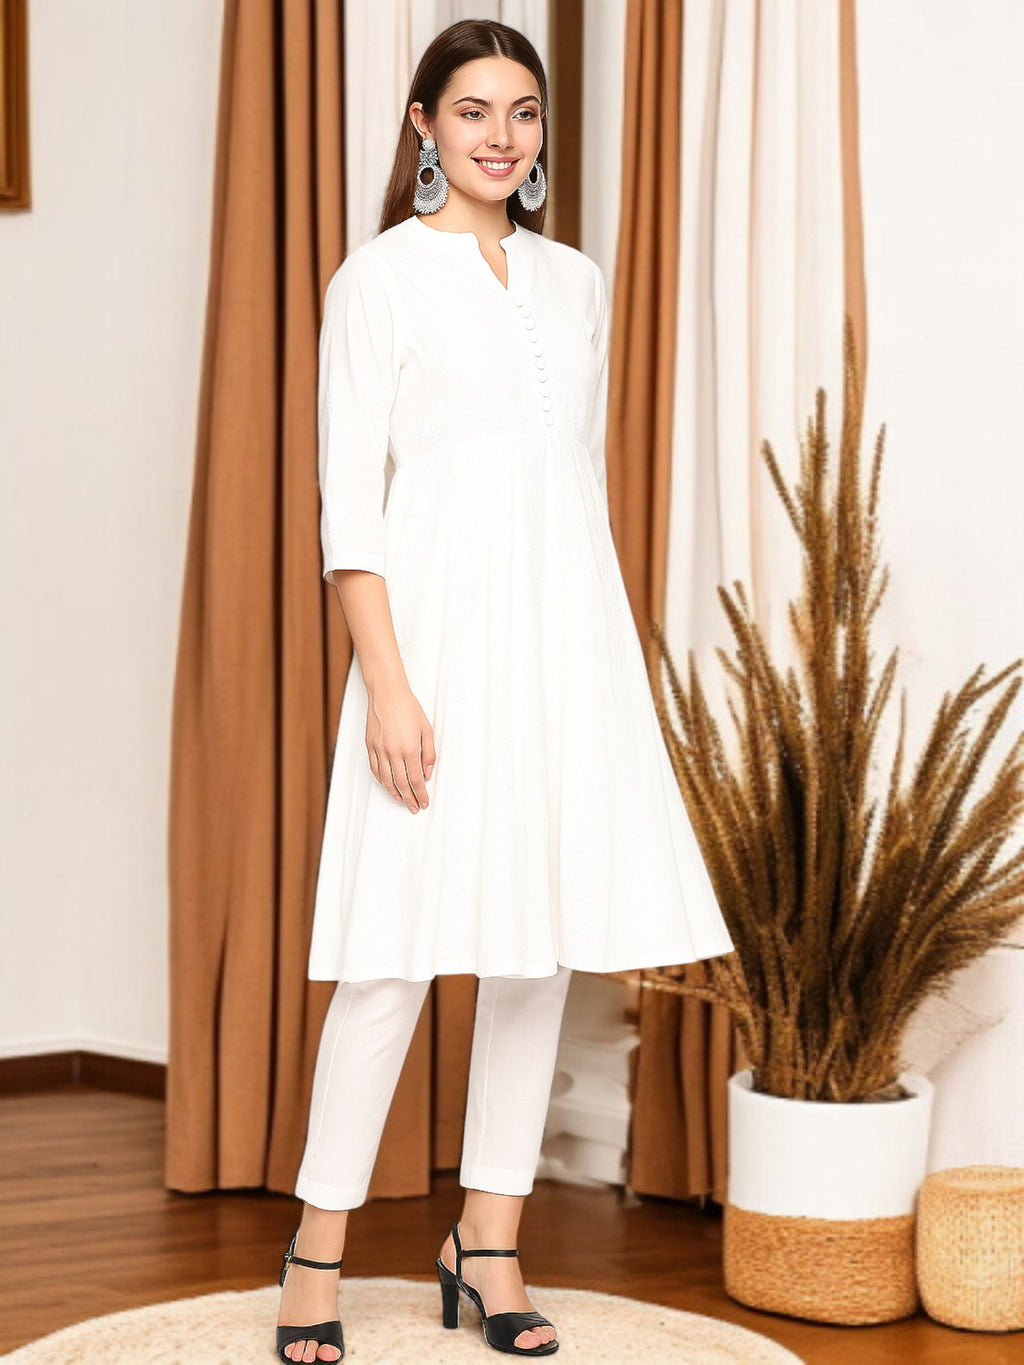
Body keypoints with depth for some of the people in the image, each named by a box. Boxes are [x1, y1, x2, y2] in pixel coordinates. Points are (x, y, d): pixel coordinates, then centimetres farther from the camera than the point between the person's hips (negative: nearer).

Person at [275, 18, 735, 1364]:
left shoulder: (575, 282, 15)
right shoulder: (380, 277, -1)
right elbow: (349, 497, -6)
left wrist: (618, 665, 15)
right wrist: (386, 684, -14)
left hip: (569, 633, 5)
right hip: (443, 628, -5)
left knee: (543, 942, 5)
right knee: (406, 943, -7)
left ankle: (489, 1241, 16)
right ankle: (320, 1246, 6)